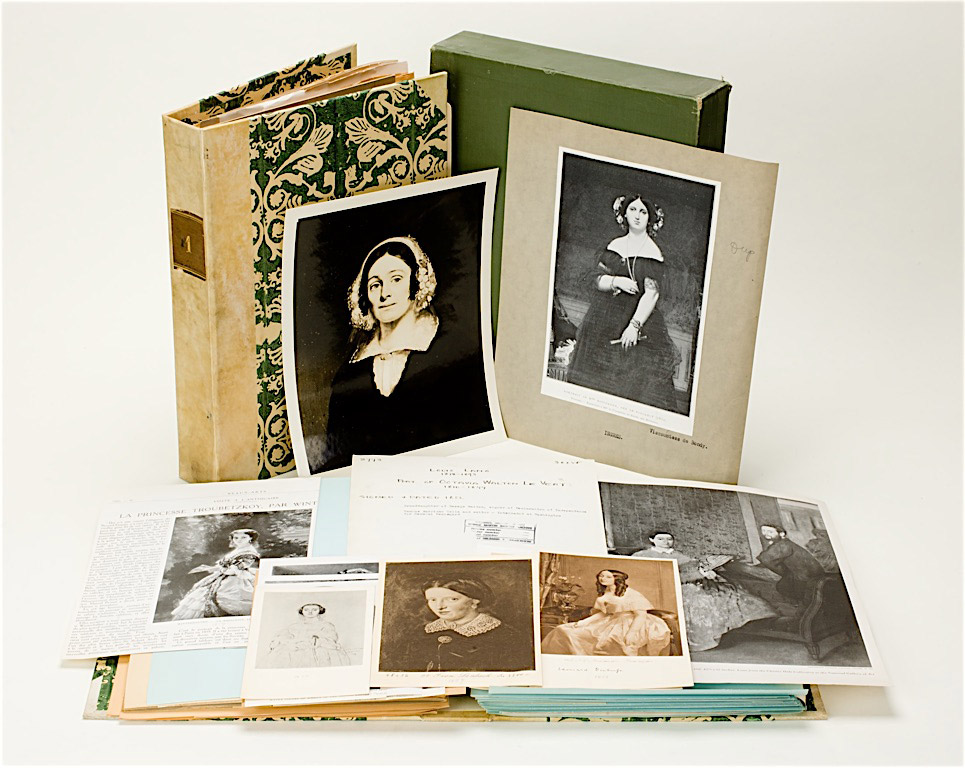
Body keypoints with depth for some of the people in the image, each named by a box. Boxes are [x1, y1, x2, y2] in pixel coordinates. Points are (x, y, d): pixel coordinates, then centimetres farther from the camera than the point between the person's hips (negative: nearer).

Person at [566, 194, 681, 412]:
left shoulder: (653, 253, -4)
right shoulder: (614, 246, 10)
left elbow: (652, 293, -13)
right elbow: (594, 278, 2)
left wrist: (635, 326, -22)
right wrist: (617, 282, -17)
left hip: (640, 322, -4)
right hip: (604, 323, 4)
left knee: (640, 382, -10)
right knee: (595, 377, 3)